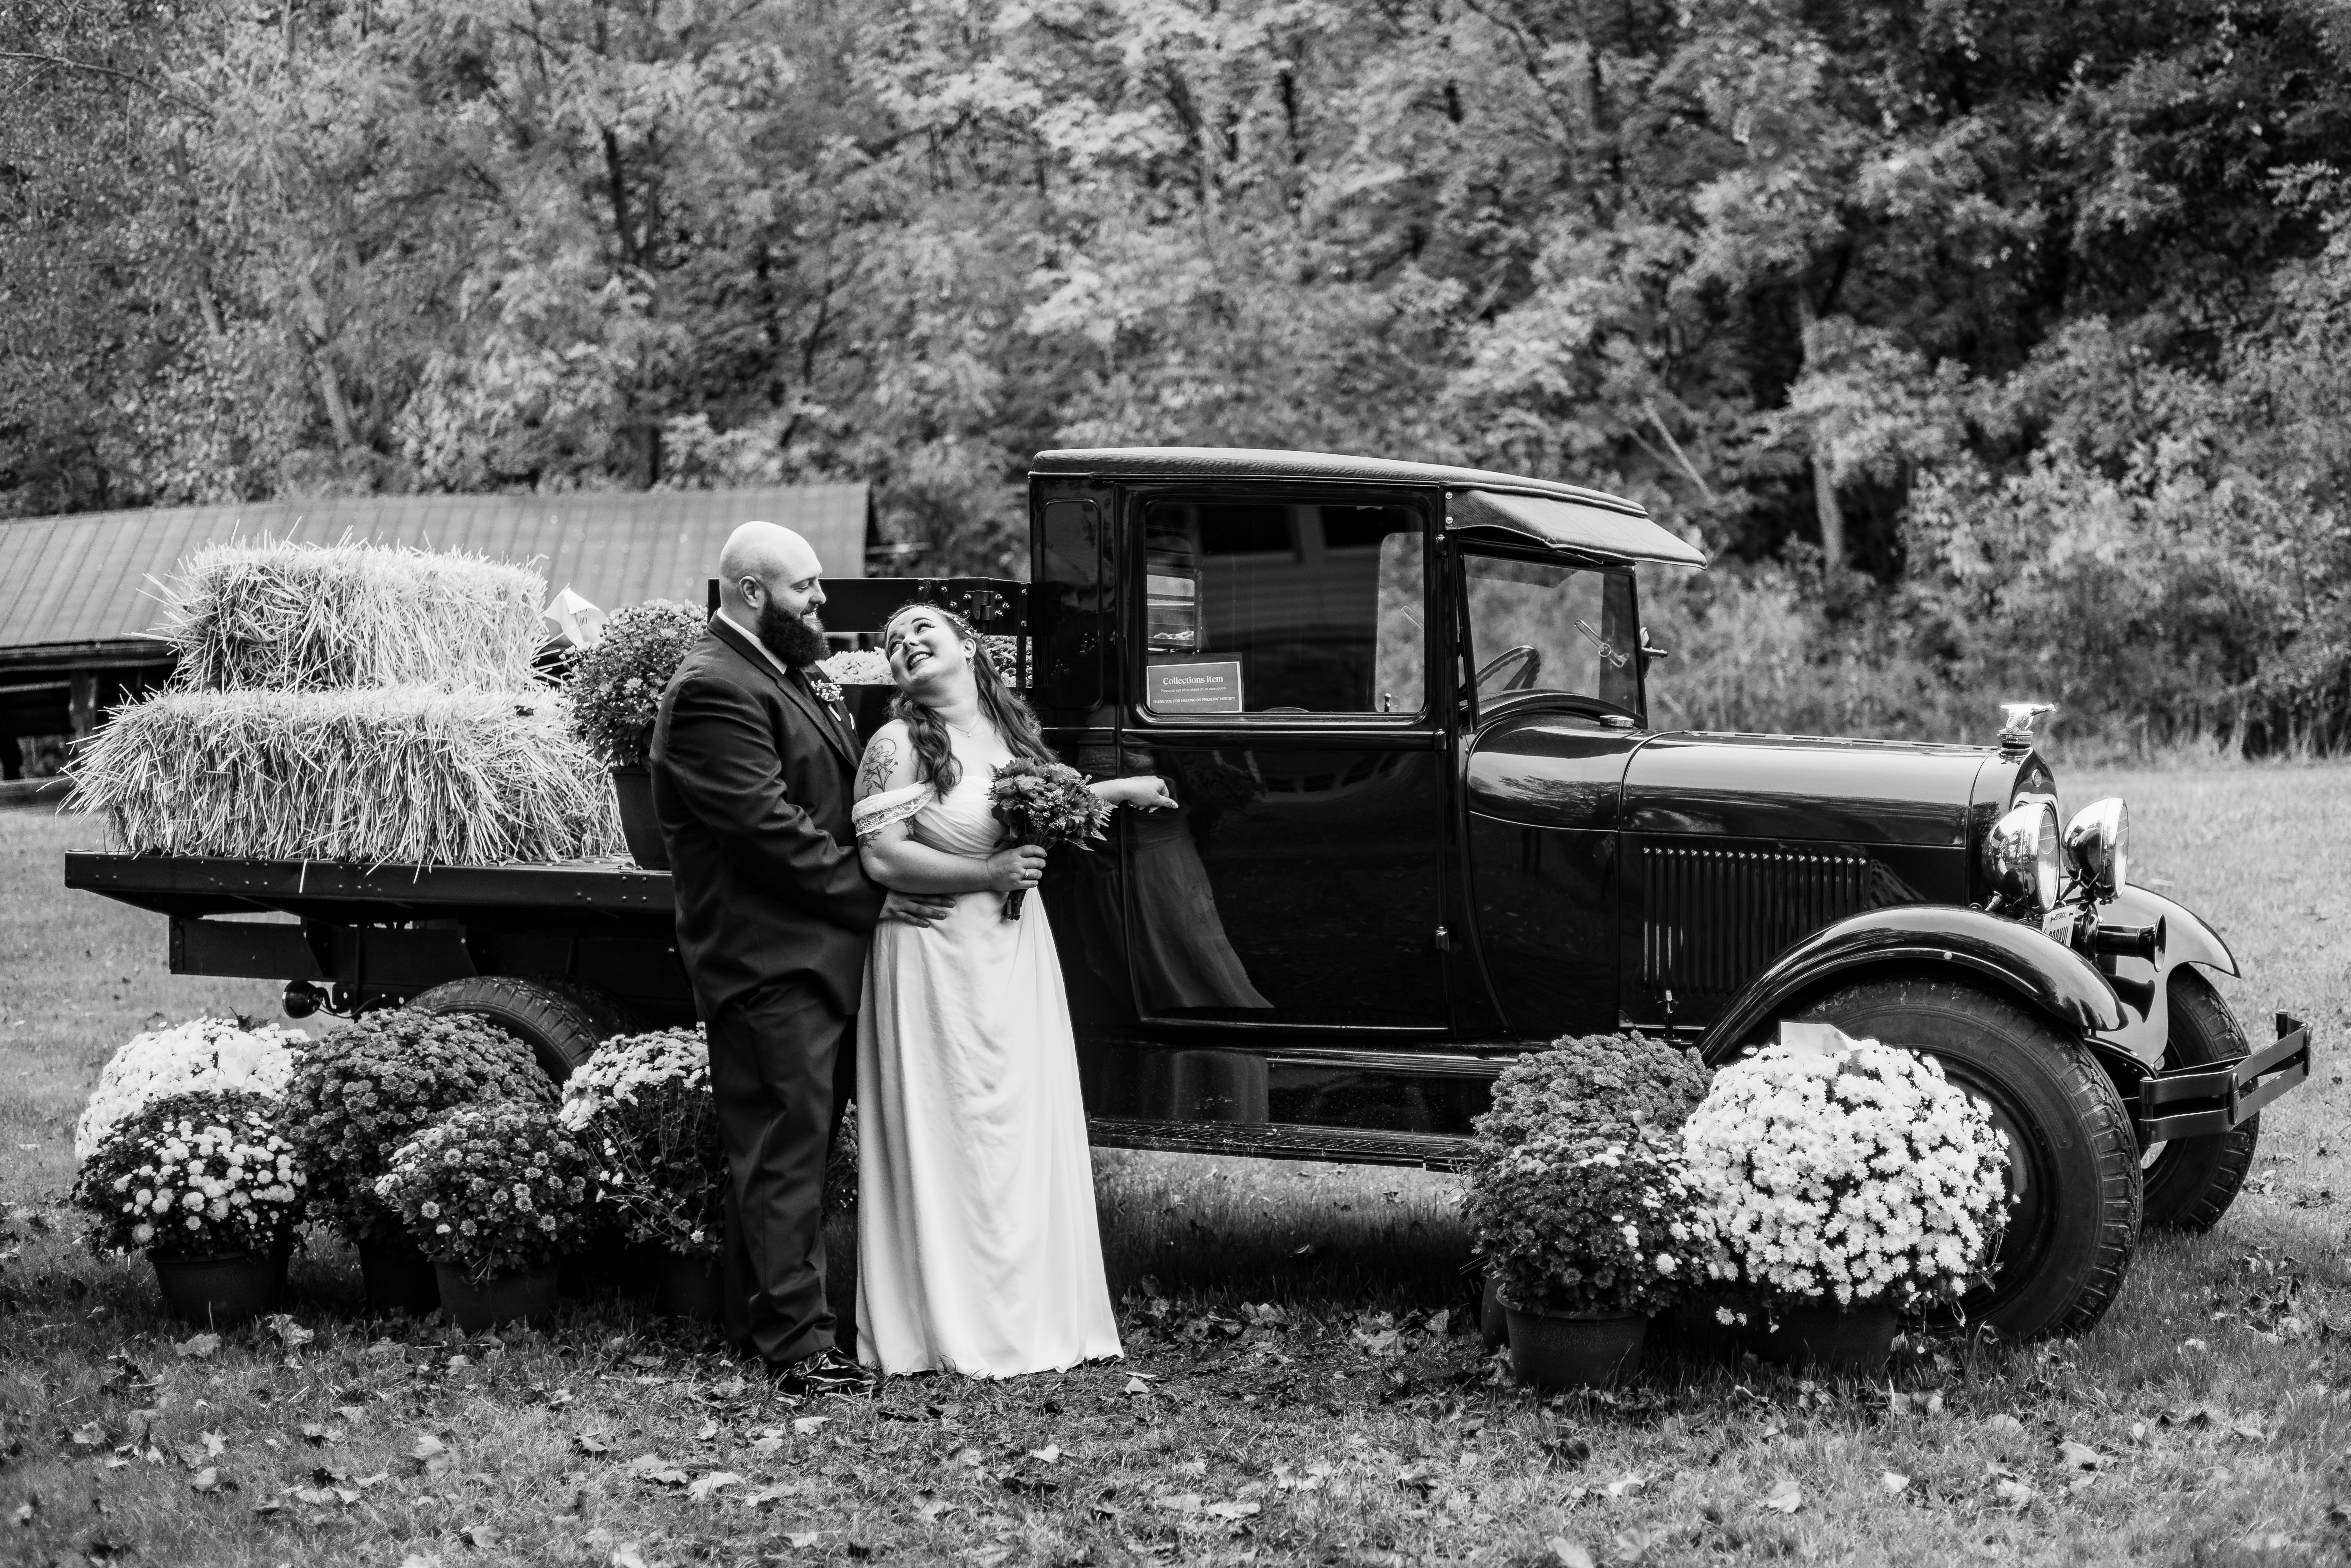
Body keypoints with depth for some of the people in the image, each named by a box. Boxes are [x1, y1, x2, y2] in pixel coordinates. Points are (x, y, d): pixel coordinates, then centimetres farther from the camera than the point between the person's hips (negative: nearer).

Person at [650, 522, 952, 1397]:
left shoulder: (788, 676, 17)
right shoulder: (714, 692, -16)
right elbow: (772, 828, -20)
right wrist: (871, 898, -15)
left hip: (816, 953, 10)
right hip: (769, 957, -10)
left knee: (787, 1146, 14)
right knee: (785, 1149, -8)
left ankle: (758, 1319, 22)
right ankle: (799, 1341, -6)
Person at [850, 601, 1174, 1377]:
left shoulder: (1008, 728, 10)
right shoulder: (900, 745, -10)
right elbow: (883, 857, -16)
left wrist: (1122, 788, 31)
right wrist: (989, 874, -16)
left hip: (1017, 955, 6)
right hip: (936, 958, -6)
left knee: (1030, 1129, 7)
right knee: (952, 1135, -3)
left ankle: (1035, 1317, 15)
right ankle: (955, 1328, 4)